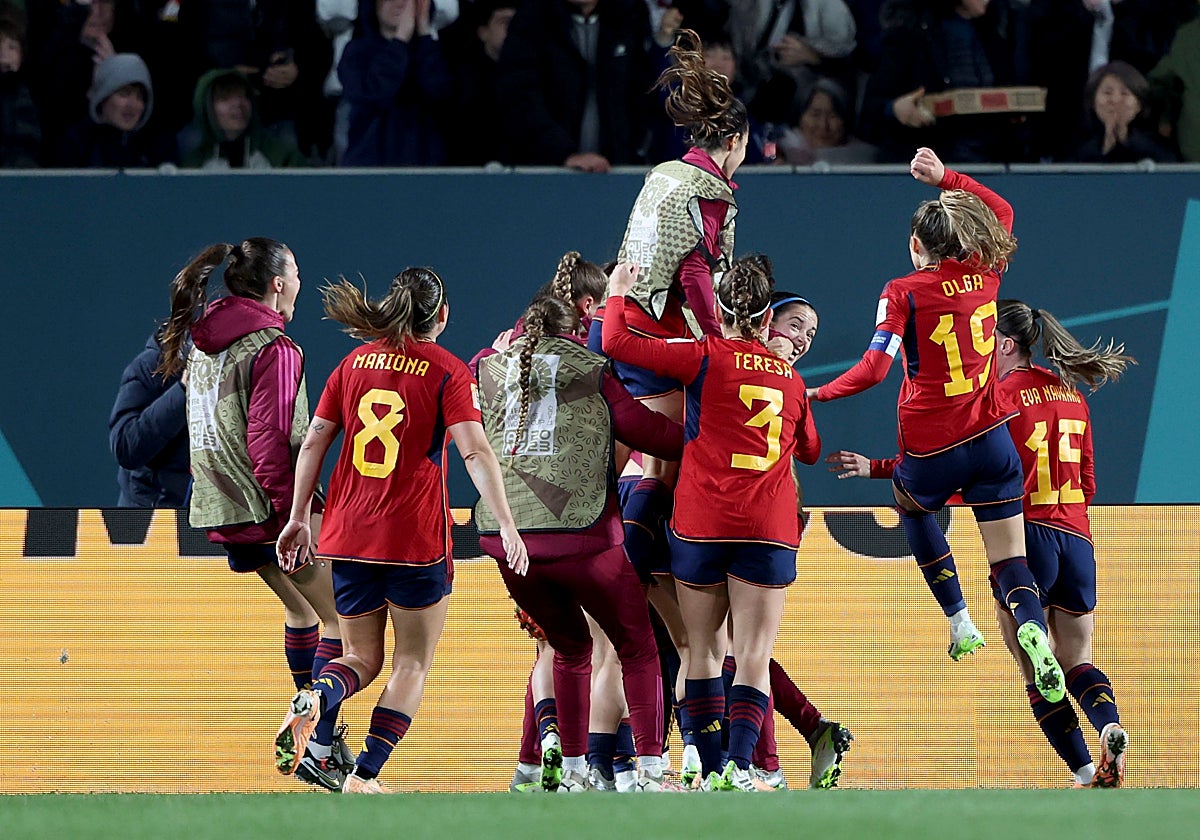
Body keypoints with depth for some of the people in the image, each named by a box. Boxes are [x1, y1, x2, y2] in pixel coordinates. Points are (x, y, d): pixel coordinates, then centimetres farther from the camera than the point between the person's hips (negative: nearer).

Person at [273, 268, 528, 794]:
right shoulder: (447, 371, -3)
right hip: (417, 536, -4)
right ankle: (365, 775, -4)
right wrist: (505, 524, -18)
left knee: (362, 658, 15)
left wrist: (299, 516, 16)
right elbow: (474, 450, -15)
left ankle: (312, 701, -18)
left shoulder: (356, 361, 10)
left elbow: (314, 442, 10)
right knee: (413, 661, 8)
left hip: (349, 534, 4)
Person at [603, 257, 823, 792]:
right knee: (753, 656, -1)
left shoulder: (706, 357, -2)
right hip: (770, 528, 2)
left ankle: (712, 769, 6)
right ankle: (739, 765, -16)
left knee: (704, 649, 10)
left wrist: (617, 293, 14)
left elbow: (617, 343, -5)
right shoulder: (790, 378, 12)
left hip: (701, 523, -2)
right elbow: (810, 450, 30)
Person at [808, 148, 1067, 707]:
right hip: (990, 442, 3)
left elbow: (875, 367, -20)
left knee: (911, 506, 32)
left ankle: (959, 622, 23)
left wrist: (817, 394, -9)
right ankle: (1033, 628, -29)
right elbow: (1001, 212, 22)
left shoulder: (904, 293, -11)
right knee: (1009, 559, 3)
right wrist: (945, 179, 21)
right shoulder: (984, 274, 2)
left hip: (929, 451, -3)